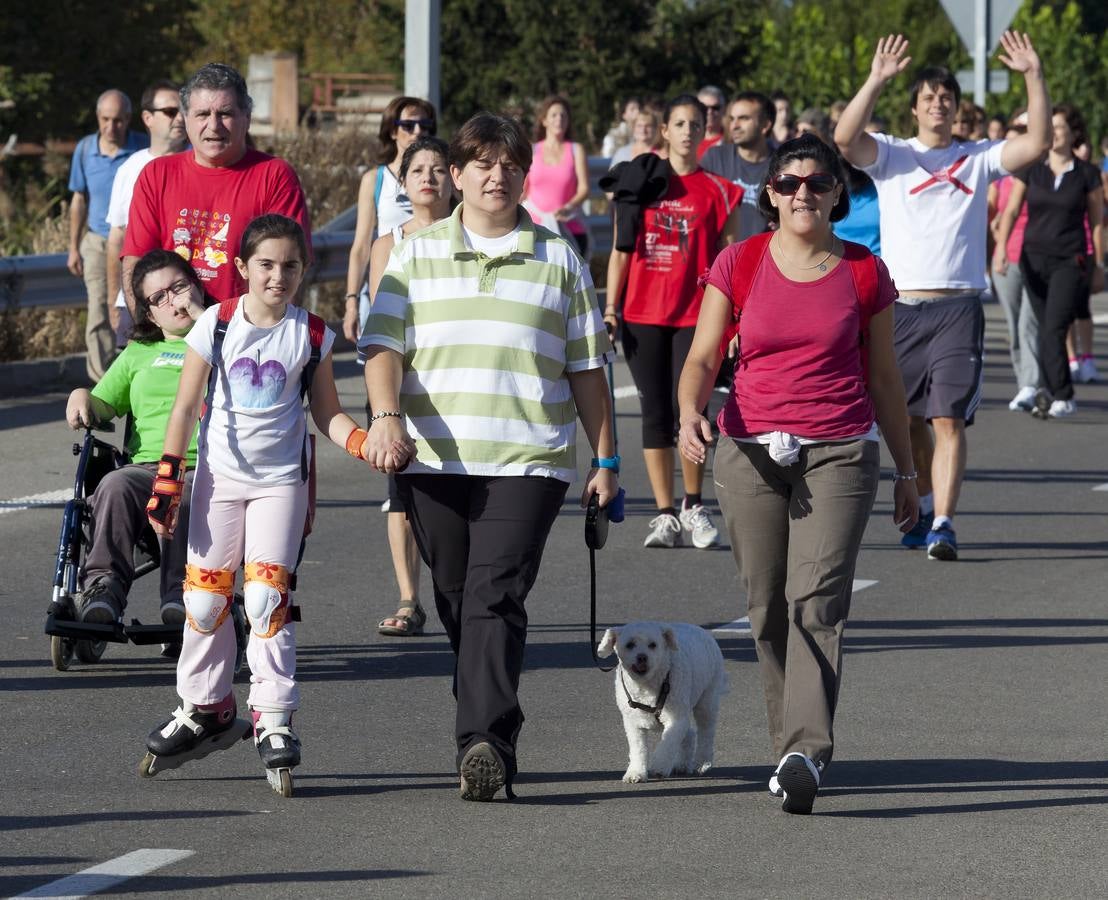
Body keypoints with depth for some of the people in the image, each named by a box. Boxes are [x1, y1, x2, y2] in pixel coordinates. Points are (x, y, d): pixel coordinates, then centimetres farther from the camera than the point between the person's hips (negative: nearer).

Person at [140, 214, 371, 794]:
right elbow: (185, 407, 0)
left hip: (280, 479, -1)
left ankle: (274, 720, -4)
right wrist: (167, 484, -4)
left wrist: (363, 442, -14)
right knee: (205, 595, 2)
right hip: (219, 475, 1)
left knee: (267, 596, -10)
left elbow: (326, 413, 6)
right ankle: (205, 710, 18)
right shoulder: (216, 325, -4)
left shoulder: (311, 334, -2)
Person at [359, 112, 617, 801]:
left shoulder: (559, 261, 11)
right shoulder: (417, 256, 11)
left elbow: (587, 367, 13)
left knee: (495, 600, -16)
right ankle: (497, 738, 21)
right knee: (459, 606, 8)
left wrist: (605, 460, 10)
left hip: (529, 461, -2)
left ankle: (484, 743, -25)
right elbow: (384, 345, 1)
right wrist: (387, 417, -17)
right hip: (434, 461, 2)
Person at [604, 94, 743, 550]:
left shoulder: (719, 191, 5)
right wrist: (610, 308, 3)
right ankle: (665, 514, 9)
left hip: (695, 316, -2)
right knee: (655, 413, 2)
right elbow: (621, 250, 10)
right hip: (643, 315, 2)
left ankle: (693, 506, 10)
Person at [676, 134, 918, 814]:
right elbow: (703, 357, 3)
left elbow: (884, 377, 13)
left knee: (817, 601, -16)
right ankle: (792, 745, 19)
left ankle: (806, 753, -26)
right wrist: (690, 414, -19)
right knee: (768, 608, 5)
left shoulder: (864, 273, 5)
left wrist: (906, 471, 17)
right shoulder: (739, 266, 4)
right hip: (751, 452, 2)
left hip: (840, 452, -2)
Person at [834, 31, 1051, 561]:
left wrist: (1034, 76, -12)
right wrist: (877, 80, -21)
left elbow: (1036, 144, -4)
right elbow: (845, 139, -12)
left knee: (949, 419, -12)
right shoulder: (891, 155, 7)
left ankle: (943, 525, -17)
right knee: (909, 421, 12)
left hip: (958, 308, -1)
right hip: (901, 305, 1)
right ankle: (925, 509, 31)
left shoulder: (978, 159, 10)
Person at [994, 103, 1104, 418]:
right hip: (1034, 257, 3)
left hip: (1071, 262, -3)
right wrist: (1001, 245, -10)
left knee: (1054, 327, -15)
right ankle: (1062, 395, 13)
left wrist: (1098, 266, 6)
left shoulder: (1087, 174, 1)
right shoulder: (1030, 169, 6)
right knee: (1045, 329, 6)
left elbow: (1096, 222, 5)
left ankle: (1056, 395, -13)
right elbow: (1011, 210, 5)